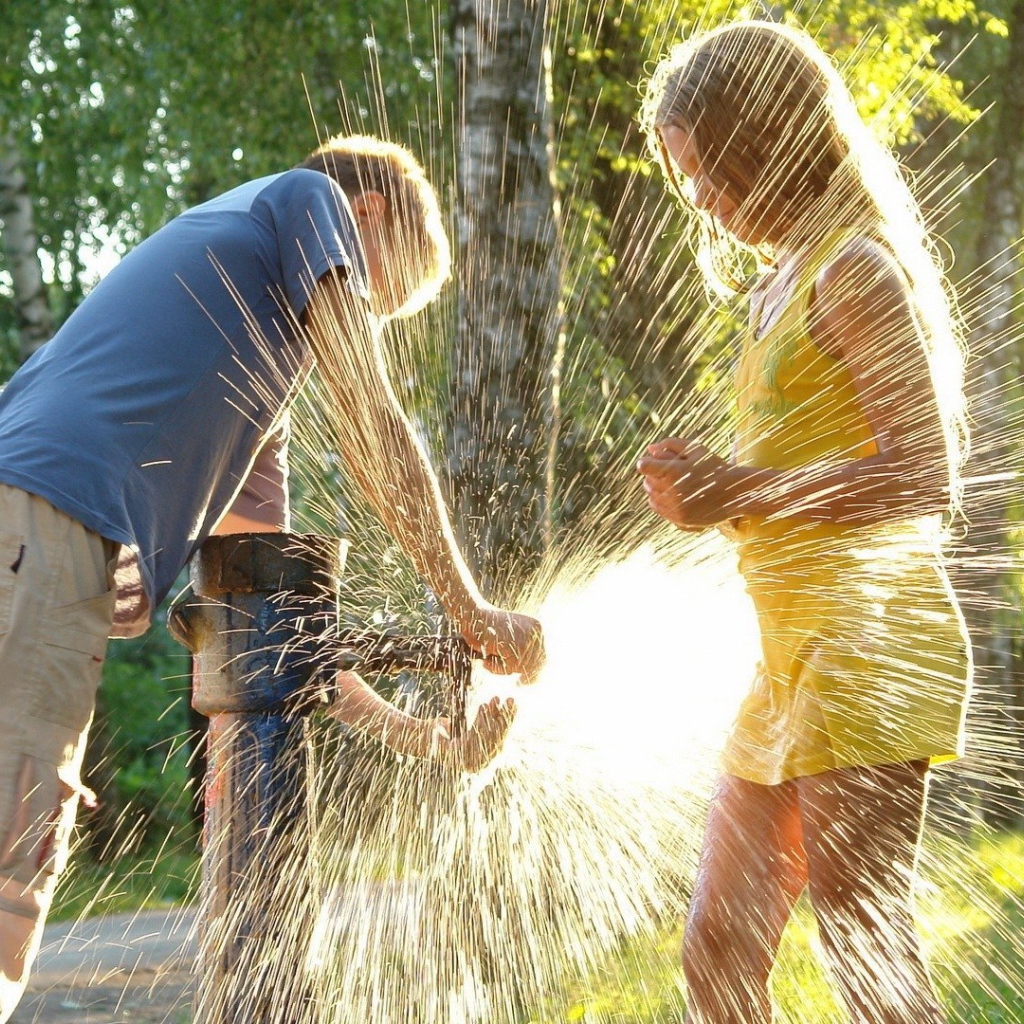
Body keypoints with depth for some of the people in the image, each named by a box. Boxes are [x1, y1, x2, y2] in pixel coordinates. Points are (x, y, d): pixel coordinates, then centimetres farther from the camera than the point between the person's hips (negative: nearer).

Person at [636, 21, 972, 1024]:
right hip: (790, 659, 10)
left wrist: (743, 492, -15)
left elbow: (925, 475, -17)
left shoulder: (851, 269, -9)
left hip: (863, 652, -10)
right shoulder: (783, 283, 18)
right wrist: (715, 488, 6)